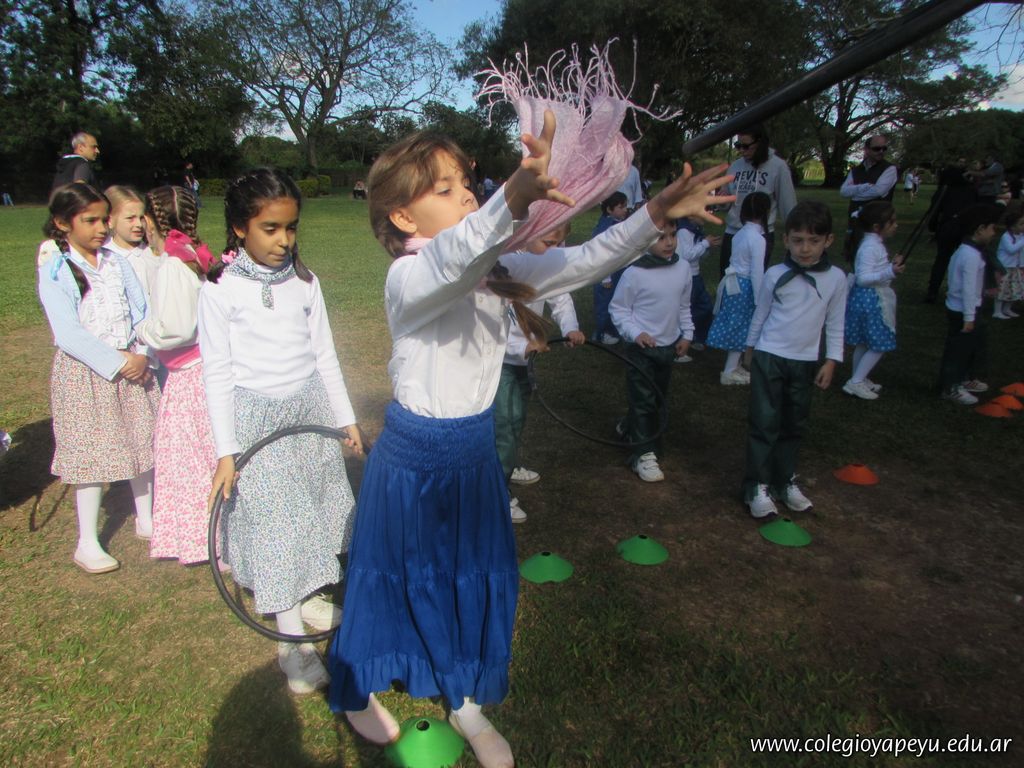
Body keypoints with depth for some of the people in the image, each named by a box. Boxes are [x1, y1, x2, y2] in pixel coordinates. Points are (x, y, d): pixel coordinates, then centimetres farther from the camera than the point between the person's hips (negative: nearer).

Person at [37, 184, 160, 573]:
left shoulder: (117, 263, 6)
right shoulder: (54, 273, -7)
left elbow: (142, 314, 3)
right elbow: (69, 334, -15)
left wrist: (142, 355, -11)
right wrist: (116, 363, -19)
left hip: (132, 364, 4)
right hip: (84, 371, -4)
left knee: (143, 442, 11)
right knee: (90, 453, 0)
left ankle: (145, 519, 30)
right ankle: (87, 544, 14)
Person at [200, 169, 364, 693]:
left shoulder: (304, 281, 2)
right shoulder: (220, 290, -9)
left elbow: (324, 354, 8)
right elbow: (217, 372, -8)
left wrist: (345, 418, 11)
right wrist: (225, 451, -11)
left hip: (310, 404, 4)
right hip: (256, 415, -4)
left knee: (314, 507, 12)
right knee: (273, 518, -1)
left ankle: (308, 596, 37)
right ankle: (292, 639, 11)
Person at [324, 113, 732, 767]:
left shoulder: (495, 271, -1)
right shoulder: (407, 278, -21)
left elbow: (581, 265, -8)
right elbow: (452, 264, -46)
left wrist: (656, 214, -21)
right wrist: (514, 200, -64)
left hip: (475, 453, 6)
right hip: (413, 455, -5)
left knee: (480, 577, 16)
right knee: (392, 574, 15)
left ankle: (466, 700, 42)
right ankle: (356, 691, 44)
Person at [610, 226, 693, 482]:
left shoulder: (683, 267, -1)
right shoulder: (634, 273, -18)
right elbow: (618, 309, -9)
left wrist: (687, 334, 8)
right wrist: (635, 333, -21)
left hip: (669, 345, 6)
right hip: (642, 347, -6)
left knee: (659, 397, 18)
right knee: (644, 399, -3)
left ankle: (629, 427, 41)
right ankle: (644, 454, 7)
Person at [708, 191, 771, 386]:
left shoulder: (741, 233, 7)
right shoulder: (757, 239, -18)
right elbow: (757, 272, -19)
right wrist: (759, 300, -14)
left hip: (734, 282, 8)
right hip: (744, 286, -8)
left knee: (735, 326, 17)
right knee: (741, 329, 3)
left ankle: (733, 366, 29)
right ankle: (729, 373, 10)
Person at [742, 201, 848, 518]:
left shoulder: (835, 278, -2)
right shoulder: (775, 275, -5)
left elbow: (835, 324, 4)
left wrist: (831, 361, 1)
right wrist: (751, 348, 14)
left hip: (806, 362, 2)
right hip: (769, 357, -2)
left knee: (794, 425, 12)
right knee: (764, 422, -2)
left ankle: (785, 481, 25)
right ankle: (758, 486, 5)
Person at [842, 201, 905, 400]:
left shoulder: (875, 243, 11)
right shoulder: (870, 247, -20)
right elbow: (863, 278, -26)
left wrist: (892, 266, 21)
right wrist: (890, 272, -33)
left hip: (874, 298, 10)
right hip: (869, 299, -10)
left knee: (864, 342, 16)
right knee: (879, 345, -5)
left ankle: (859, 380, 26)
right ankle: (855, 382, -1)